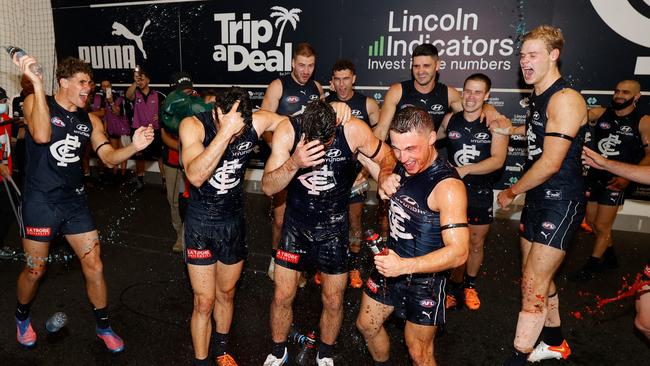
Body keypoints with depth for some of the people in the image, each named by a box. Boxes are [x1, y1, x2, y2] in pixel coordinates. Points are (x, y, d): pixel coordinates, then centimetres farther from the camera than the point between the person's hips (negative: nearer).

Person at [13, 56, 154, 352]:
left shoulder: (90, 120, 6)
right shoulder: (36, 102, -7)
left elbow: (109, 157, -1)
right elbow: (41, 135, -27)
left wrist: (134, 147, -21)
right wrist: (37, 83, -29)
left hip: (75, 201, 4)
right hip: (41, 201, -4)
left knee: (94, 266, 4)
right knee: (35, 269, 10)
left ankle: (104, 326, 22)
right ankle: (22, 317, 41)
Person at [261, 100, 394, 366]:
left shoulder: (353, 130, -21)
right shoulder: (287, 130, -20)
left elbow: (387, 159, -4)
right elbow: (268, 187, -22)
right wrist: (293, 163, -39)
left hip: (334, 225, 0)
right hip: (296, 222, 1)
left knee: (333, 301, 11)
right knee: (282, 296, 9)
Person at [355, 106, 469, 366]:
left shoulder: (447, 186, -28)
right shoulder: (403, 165, -5)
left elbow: (458, 252, -31)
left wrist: (405, 266, -40)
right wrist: (384, 186, -8)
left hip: (425, 278, -7)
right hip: (391, 265, 7)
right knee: (366, 325, 23)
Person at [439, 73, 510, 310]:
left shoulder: (496, 123, -9)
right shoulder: (450, 119, 0)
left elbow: (498, 160, -19)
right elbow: (431, 138, 20)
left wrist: (465, 169, -25)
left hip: (481, 193, -1)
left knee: (476, 243, 14)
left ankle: (470, 286, 36)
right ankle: (455, 287, 22)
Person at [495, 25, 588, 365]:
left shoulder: (565, 99, -18)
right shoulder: (537, 97, 11)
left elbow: (551, 162, -22)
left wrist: (511, 192, -12)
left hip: (560, 203, -10)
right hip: (537, 198, 10)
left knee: (532, 287, -7)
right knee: (538, 278, 19)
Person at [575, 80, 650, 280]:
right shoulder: (600, 113, 1)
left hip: (616, 180, -4)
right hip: (594, 175, 4)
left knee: (601, 226, 1)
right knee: (591, 221, 16)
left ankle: (594, 263, 24)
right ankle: (609, 256, 39)